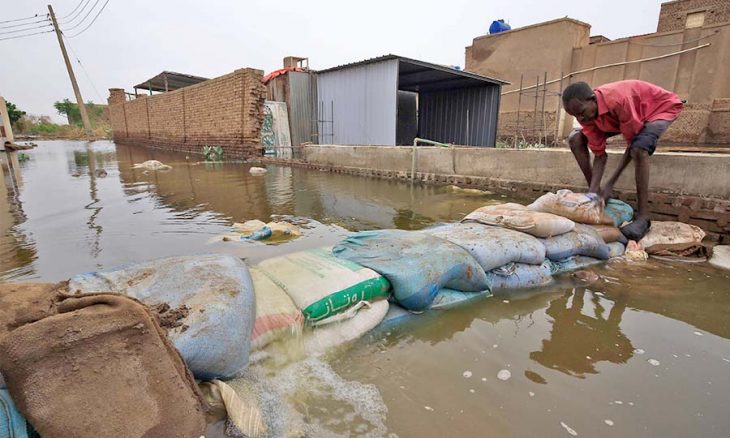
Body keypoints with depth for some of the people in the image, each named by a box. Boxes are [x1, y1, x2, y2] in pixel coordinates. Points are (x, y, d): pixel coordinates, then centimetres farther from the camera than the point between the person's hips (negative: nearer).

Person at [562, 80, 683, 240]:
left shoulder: (619, 101, -40)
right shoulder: (586, 112, -20)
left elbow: (632, 145, -30)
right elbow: (600, 155, -16)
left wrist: (610, 184, -32)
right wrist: (593, 190, -26)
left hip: (661, 106, -6)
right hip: (626, 114, 7)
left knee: (639, 148, -38)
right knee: (576, 139, -9)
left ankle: (643, 217, -30)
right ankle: (597, 196, 0)